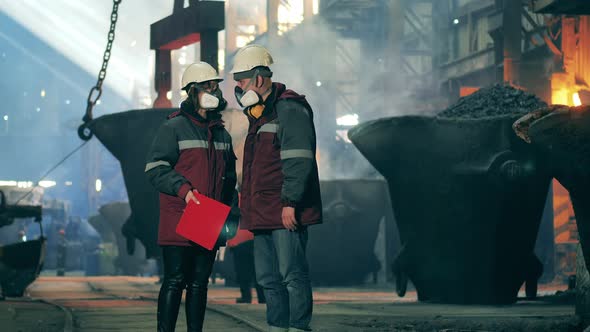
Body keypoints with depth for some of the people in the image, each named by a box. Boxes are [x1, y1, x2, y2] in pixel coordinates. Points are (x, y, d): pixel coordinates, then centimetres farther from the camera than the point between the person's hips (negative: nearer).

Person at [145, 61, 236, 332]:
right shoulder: (174, 127, -4)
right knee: (175, 281, -8)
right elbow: (155, 169, -10)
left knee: (199, 282, 8)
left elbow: (229, 175, 26)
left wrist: (224, 204, 14)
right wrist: (183, 189, -21)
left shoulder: (221, 134, 16)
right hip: (177, 219, -6)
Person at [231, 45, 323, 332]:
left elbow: (299, 160, -18)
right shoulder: (259, 113, 22)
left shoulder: (289, 108, -10)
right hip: (263, 213, 10)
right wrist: (247, 207, 24)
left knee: (293, 275, -9)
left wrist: (290, 203, -22)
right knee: (268, 278, 11)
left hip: (287, 213, -10)